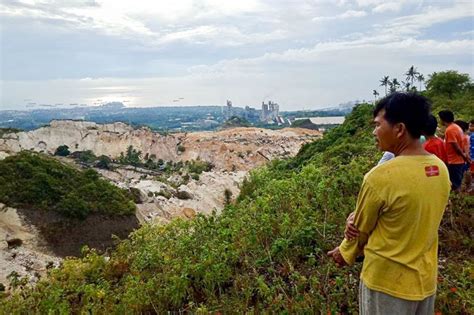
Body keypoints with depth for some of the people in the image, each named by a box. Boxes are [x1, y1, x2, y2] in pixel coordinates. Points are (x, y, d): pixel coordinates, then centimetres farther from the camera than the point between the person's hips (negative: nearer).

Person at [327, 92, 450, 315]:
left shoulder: (380, 176, -27)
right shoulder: (440, 169, -5)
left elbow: (361, 227, -12)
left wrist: (346, 253, 8)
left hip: (388, 282, -6)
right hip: (425, 278, 6)